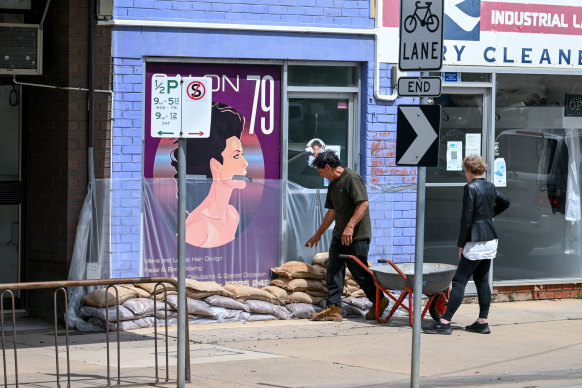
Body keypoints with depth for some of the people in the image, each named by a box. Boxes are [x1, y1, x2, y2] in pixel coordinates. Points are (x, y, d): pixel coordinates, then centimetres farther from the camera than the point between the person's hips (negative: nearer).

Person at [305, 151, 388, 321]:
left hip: (357, 236, -9)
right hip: (339, 235, 9)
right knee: (334, 269, 0)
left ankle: (379, 302, 16)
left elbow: (363, 204, -21)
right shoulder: (333, 185, 16)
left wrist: (350, 227, -27)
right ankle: (334, 308, 0)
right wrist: (318, 235, 28)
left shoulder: (352, 178, -13)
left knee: (359, 271, -3)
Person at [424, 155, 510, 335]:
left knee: (459, 280, -7)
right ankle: (483, 322, 14)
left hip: (476, 241, -8)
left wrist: (461, 244, -10)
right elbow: (505, 202, 30)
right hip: (490, 240, 8)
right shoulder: (490, 187, 10)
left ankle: (445, 322, -9)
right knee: (482, 280, 13)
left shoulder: (471, 188, -13)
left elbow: (466, 218, -15)